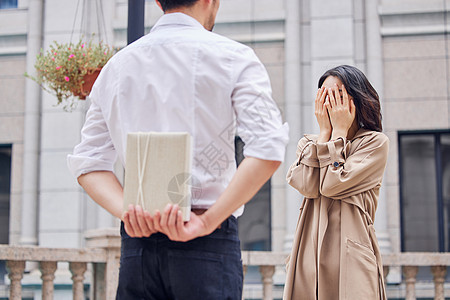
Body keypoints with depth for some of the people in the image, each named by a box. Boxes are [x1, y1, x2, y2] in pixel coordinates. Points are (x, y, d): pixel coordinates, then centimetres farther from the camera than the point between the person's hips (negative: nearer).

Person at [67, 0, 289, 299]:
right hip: (209, 242, -4)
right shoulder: (232, 56, -1)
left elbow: (88, 162, 9)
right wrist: (207, 221, -14)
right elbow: (267, 150, -14)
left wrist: (127, 211, -5)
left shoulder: (117, 65, 13)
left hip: (137, 241, 4)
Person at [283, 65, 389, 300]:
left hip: (350, 253, -3)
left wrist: (339, 131, -3)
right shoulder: (308, 143, 15)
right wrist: (325, 131, 0)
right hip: (310, 252, 4)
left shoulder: (375, 142, 2)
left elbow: (333, 185, -12)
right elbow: (308, 187, -6)